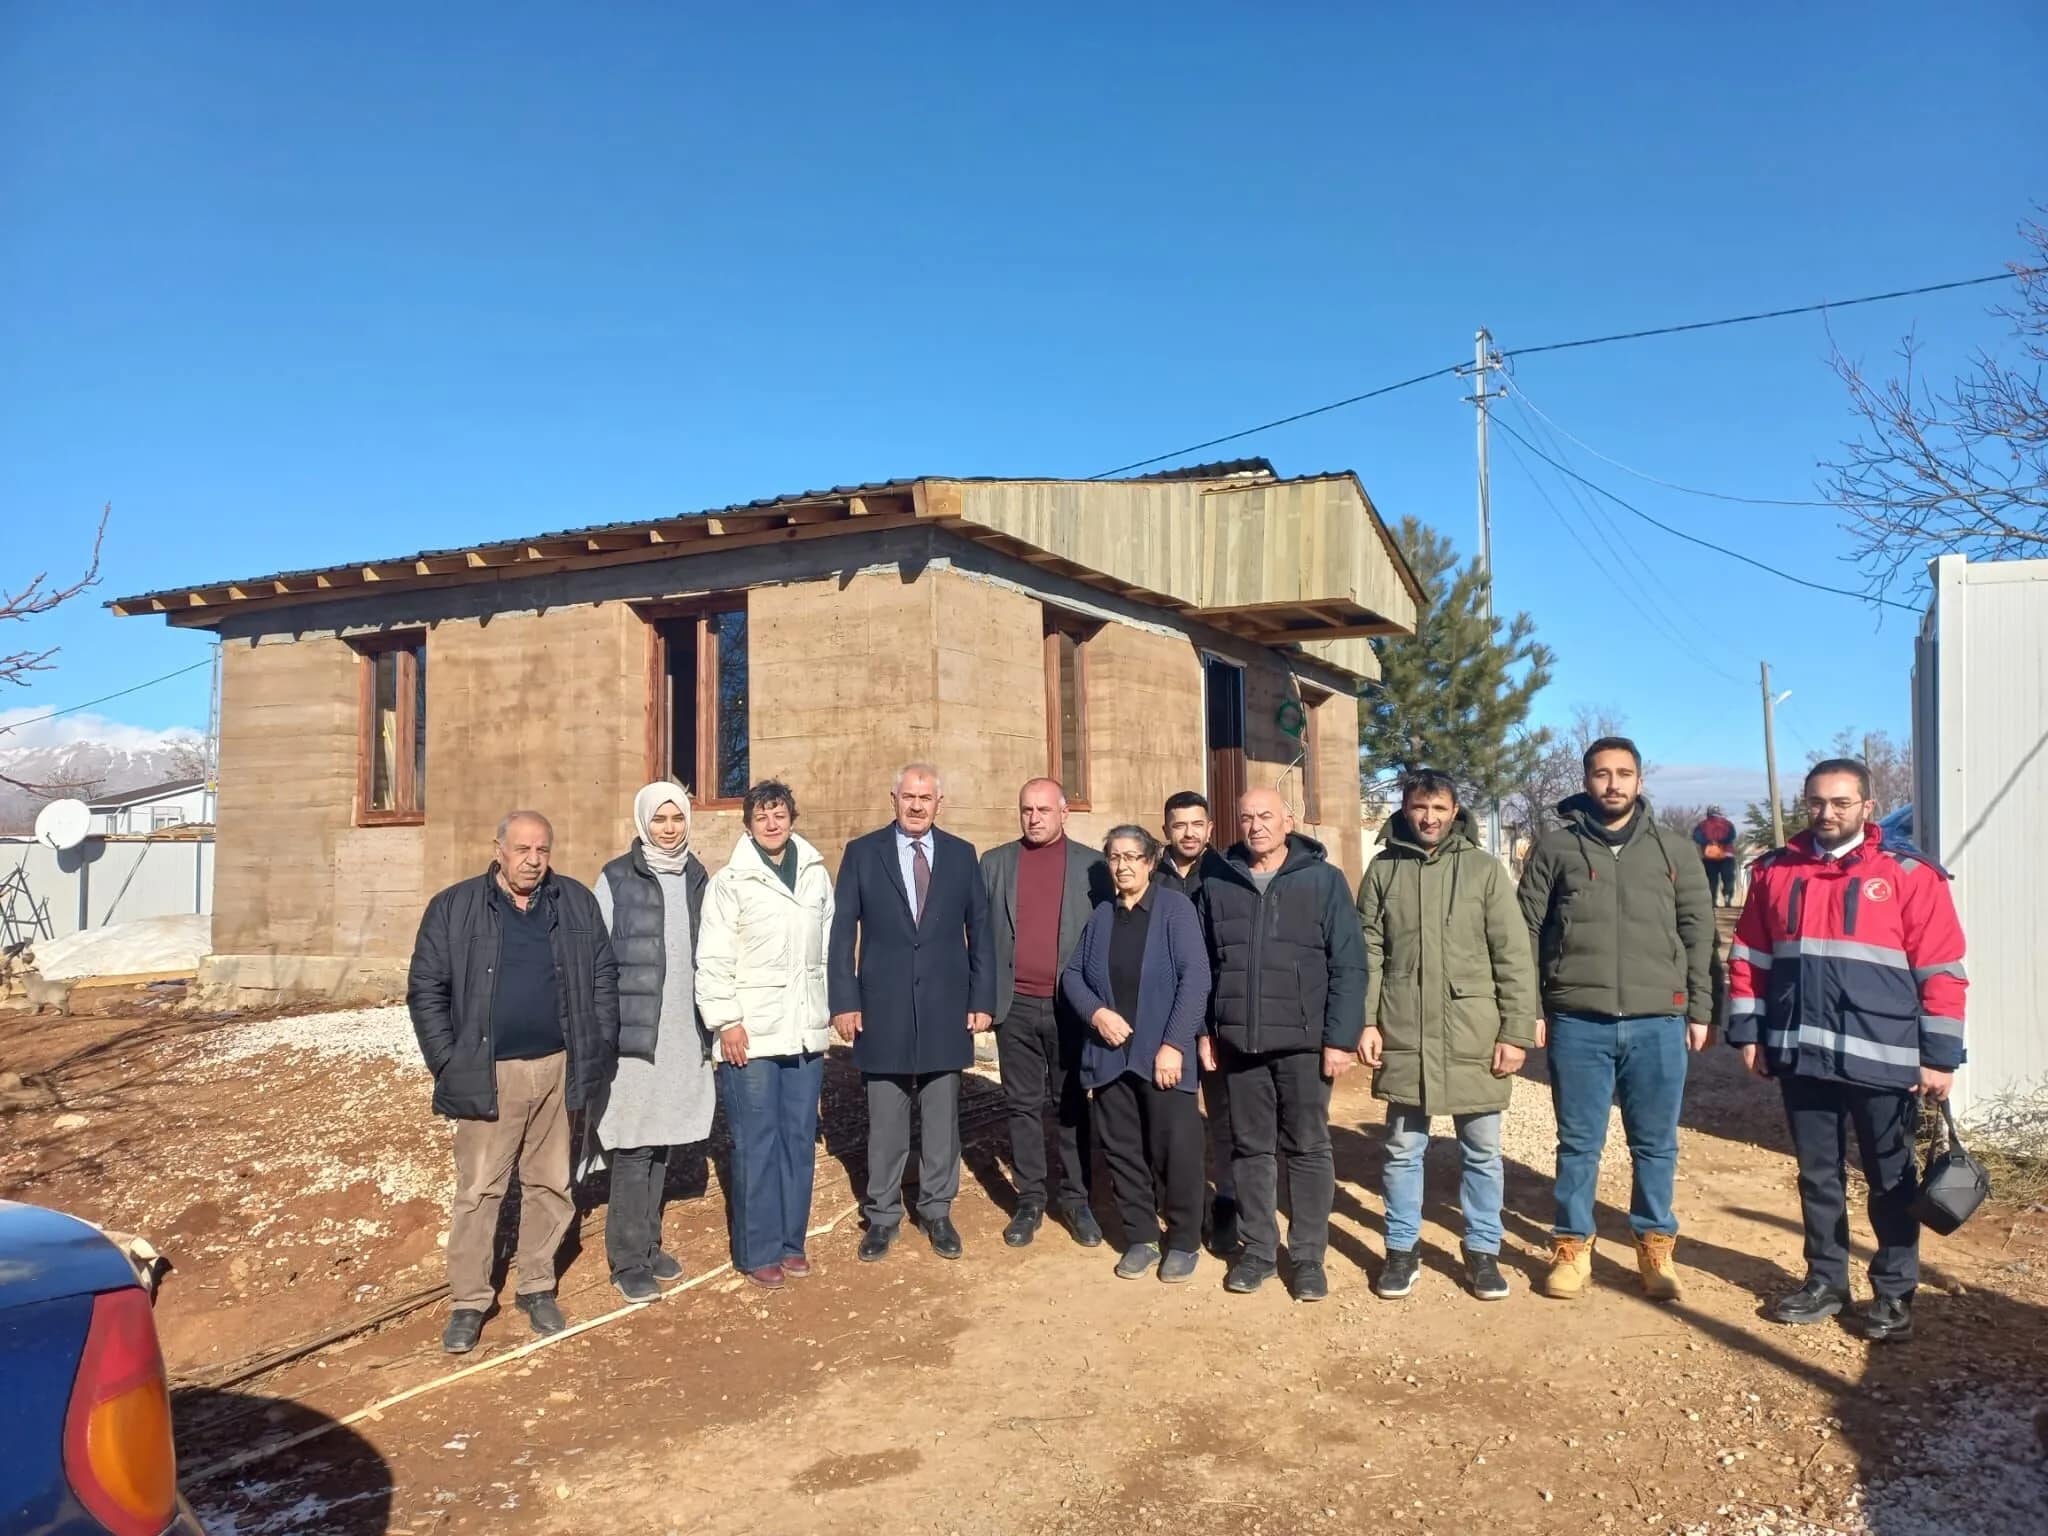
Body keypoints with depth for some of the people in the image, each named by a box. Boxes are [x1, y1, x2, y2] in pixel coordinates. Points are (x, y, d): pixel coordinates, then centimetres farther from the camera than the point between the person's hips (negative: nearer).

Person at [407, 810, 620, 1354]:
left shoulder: (577, 903, 5)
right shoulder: (454, 908, -3)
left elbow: (603, 975, 9)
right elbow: (426, 990, -2)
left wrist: (602, 1047, 2)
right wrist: (448, 1063, -8)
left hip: (557, 1069, 3)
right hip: (488, 1074, -2)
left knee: (550, 1185, 12)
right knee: (478, 1191, 3)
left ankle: (538, 1287, 28)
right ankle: (468, 1302, 17)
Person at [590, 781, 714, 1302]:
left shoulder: (697, 878, 9)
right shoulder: (616, 879, -4)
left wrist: (710, 1025, 13)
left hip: (684, 1034, 4)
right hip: (633, 1031, -4)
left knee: (660, 1143, 12)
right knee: (632, 1148, -1)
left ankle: (649, 1245, 25)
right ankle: (628, 1260, 10)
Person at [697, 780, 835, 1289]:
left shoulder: (816, 874, 6)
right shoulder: (730, 883, -5)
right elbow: (714, 961, -7)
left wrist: (829, 1007, 11)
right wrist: (727, 1022, -10)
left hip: (806, 1033, 4)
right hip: (751, 1036, -4)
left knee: (799, 1138, 10)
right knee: (756, 1143, 1)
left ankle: (791, 1240, 24)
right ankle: (757, 1251, 14)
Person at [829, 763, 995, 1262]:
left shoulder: (962, 854, 5)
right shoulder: (862, 852, 1)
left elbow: (980, 931, 6)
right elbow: (842, 932, 0)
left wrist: (982, 1000, 2)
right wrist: (844, 1001, -6)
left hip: (946, 1007, 1)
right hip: (883, 1007, -1)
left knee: (941, 1118, 10)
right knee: (884, 1121, 8)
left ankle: (937, 1211, 24)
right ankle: (882, 1215, 22)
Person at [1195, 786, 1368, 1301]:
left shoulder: (1323, 879, -3)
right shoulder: (1217, 883, 5)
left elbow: (1349, 964, -6)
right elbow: (1205, 963, 10)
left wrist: (1340, 1038, -10)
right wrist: (1206, 1029, 7)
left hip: (1303, 1041, -2)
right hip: (1238, 1041, 3)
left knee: (1308, 1148, 6)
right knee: (1250, 1148, 10)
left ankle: (1309, 1255, 17)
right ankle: (1258, 1249, 22)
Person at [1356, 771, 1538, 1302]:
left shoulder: (1484, 869, 0)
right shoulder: (1383, 870, 4)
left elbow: (1513, 956, -2)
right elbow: (1368, 954, 4)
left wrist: (1515, 1032, -7)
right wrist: (1366, 1021, -3)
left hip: (1474, 1037, -1)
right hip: (1403, 1037, 1)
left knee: (1482, 1152, 10)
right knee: (1403, 1150, 11)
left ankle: (1482, 1250, 26)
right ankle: (1402, 1248, 25)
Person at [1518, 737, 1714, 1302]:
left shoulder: (1672, 850, 8)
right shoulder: (1556, 846, 3)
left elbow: (1698, 933, 10)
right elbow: (1528, 931, 3)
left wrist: (1699, 1010, 5)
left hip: (1658, 1023, 1)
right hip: (1577, 1022, -1)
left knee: (1656, 1144, 11)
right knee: (1578, 1143, 8)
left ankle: (1656, 1247, 26)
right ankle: (1572, 1247, 21)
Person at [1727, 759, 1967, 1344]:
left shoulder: (1909, 873, -4)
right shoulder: (1775, 872, 6)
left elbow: (1942, 971, -5)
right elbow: (1748, 957, 10)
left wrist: (1940, 1056, -7)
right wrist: (1748, 1033, 6)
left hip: (1882, 1061, -3)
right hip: (1801, 1057, 3)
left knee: (1891, 1181, 10)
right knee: (1817, 1175, 14)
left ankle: (1894, 1292, 24)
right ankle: (1825, 1280, 27)